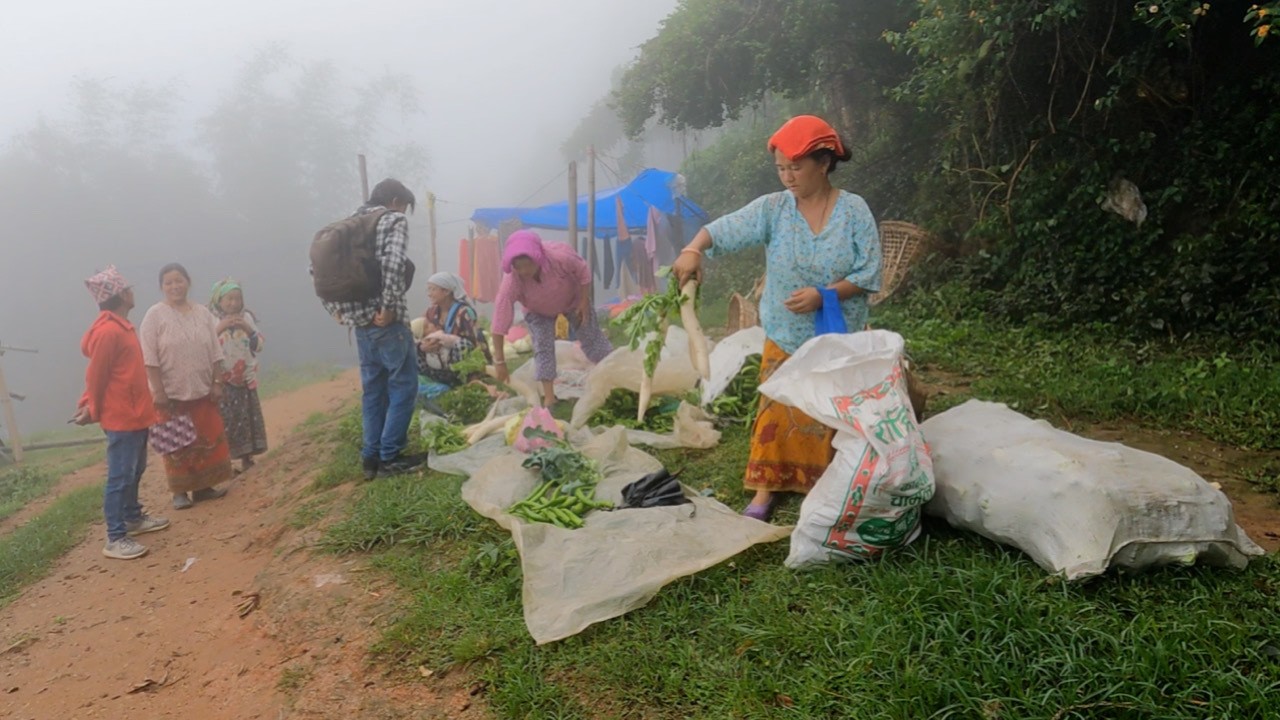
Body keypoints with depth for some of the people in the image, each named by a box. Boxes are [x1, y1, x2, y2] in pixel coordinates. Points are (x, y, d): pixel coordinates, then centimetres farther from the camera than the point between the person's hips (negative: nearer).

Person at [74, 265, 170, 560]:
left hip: (135, 414, 10)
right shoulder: (109, 331, -19)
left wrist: (89, 404, 14)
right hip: (121, 418, -10)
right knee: (120, 477, -5)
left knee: (135, 471, 20)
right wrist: (94, 410, -3)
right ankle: (115, 539, 0)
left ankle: (133, 518, 35)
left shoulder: (120, 325, 12)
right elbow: (96, 375, -14)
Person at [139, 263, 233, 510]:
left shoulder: (203, 313, 5)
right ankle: (180, 491, 13)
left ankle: (203, 486, 20)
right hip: (172, 392, -4)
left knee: (208, 440, 7)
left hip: (203, 390, 4)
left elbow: (215, 353, 7)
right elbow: (150, 358, -11)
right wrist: (158, 391, -16)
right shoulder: (155, 315, -7)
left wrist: (217, 383, 2)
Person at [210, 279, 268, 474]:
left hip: (245, 379, 4)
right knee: (223, 421, -9)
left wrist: (249, 330, -12)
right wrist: (219, 329, -23)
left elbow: (259, 345, 4)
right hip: (221, 381, -4)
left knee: (247, 419, 6)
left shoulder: (247, 317, 5)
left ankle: (247, 460, 16)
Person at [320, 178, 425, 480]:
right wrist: (389, 307, -17)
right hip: (387, 321, -7)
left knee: (373, 388, 14)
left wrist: (337, 310, 14)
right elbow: (394, 263, -22)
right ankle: (390, 456, 3)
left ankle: (372, 457, 17)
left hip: (360, 321, 7)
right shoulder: (394, 220, -3)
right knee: (403, 384, 2)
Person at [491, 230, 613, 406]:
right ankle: (549, 397, -4)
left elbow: (583, 272, -20)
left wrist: (584, 301, -21)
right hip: (538, 311, 0)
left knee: (592, 337, 7)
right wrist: (499, 361, -38)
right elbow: (500, 324, -38)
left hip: (573, 299, 0)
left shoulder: (560, 256, -43)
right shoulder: (511, 282, -40)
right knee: (542, 348, -13)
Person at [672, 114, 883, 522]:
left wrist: (823, 295, -26)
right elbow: (725, 228, -20)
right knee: (777, 414, 5)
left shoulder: (854, 211, -10)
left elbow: (869, 274, -12)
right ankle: (766, 489, 17)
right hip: (784, 339, 1)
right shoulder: (773, 208, -7)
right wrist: (694, 248, -41)